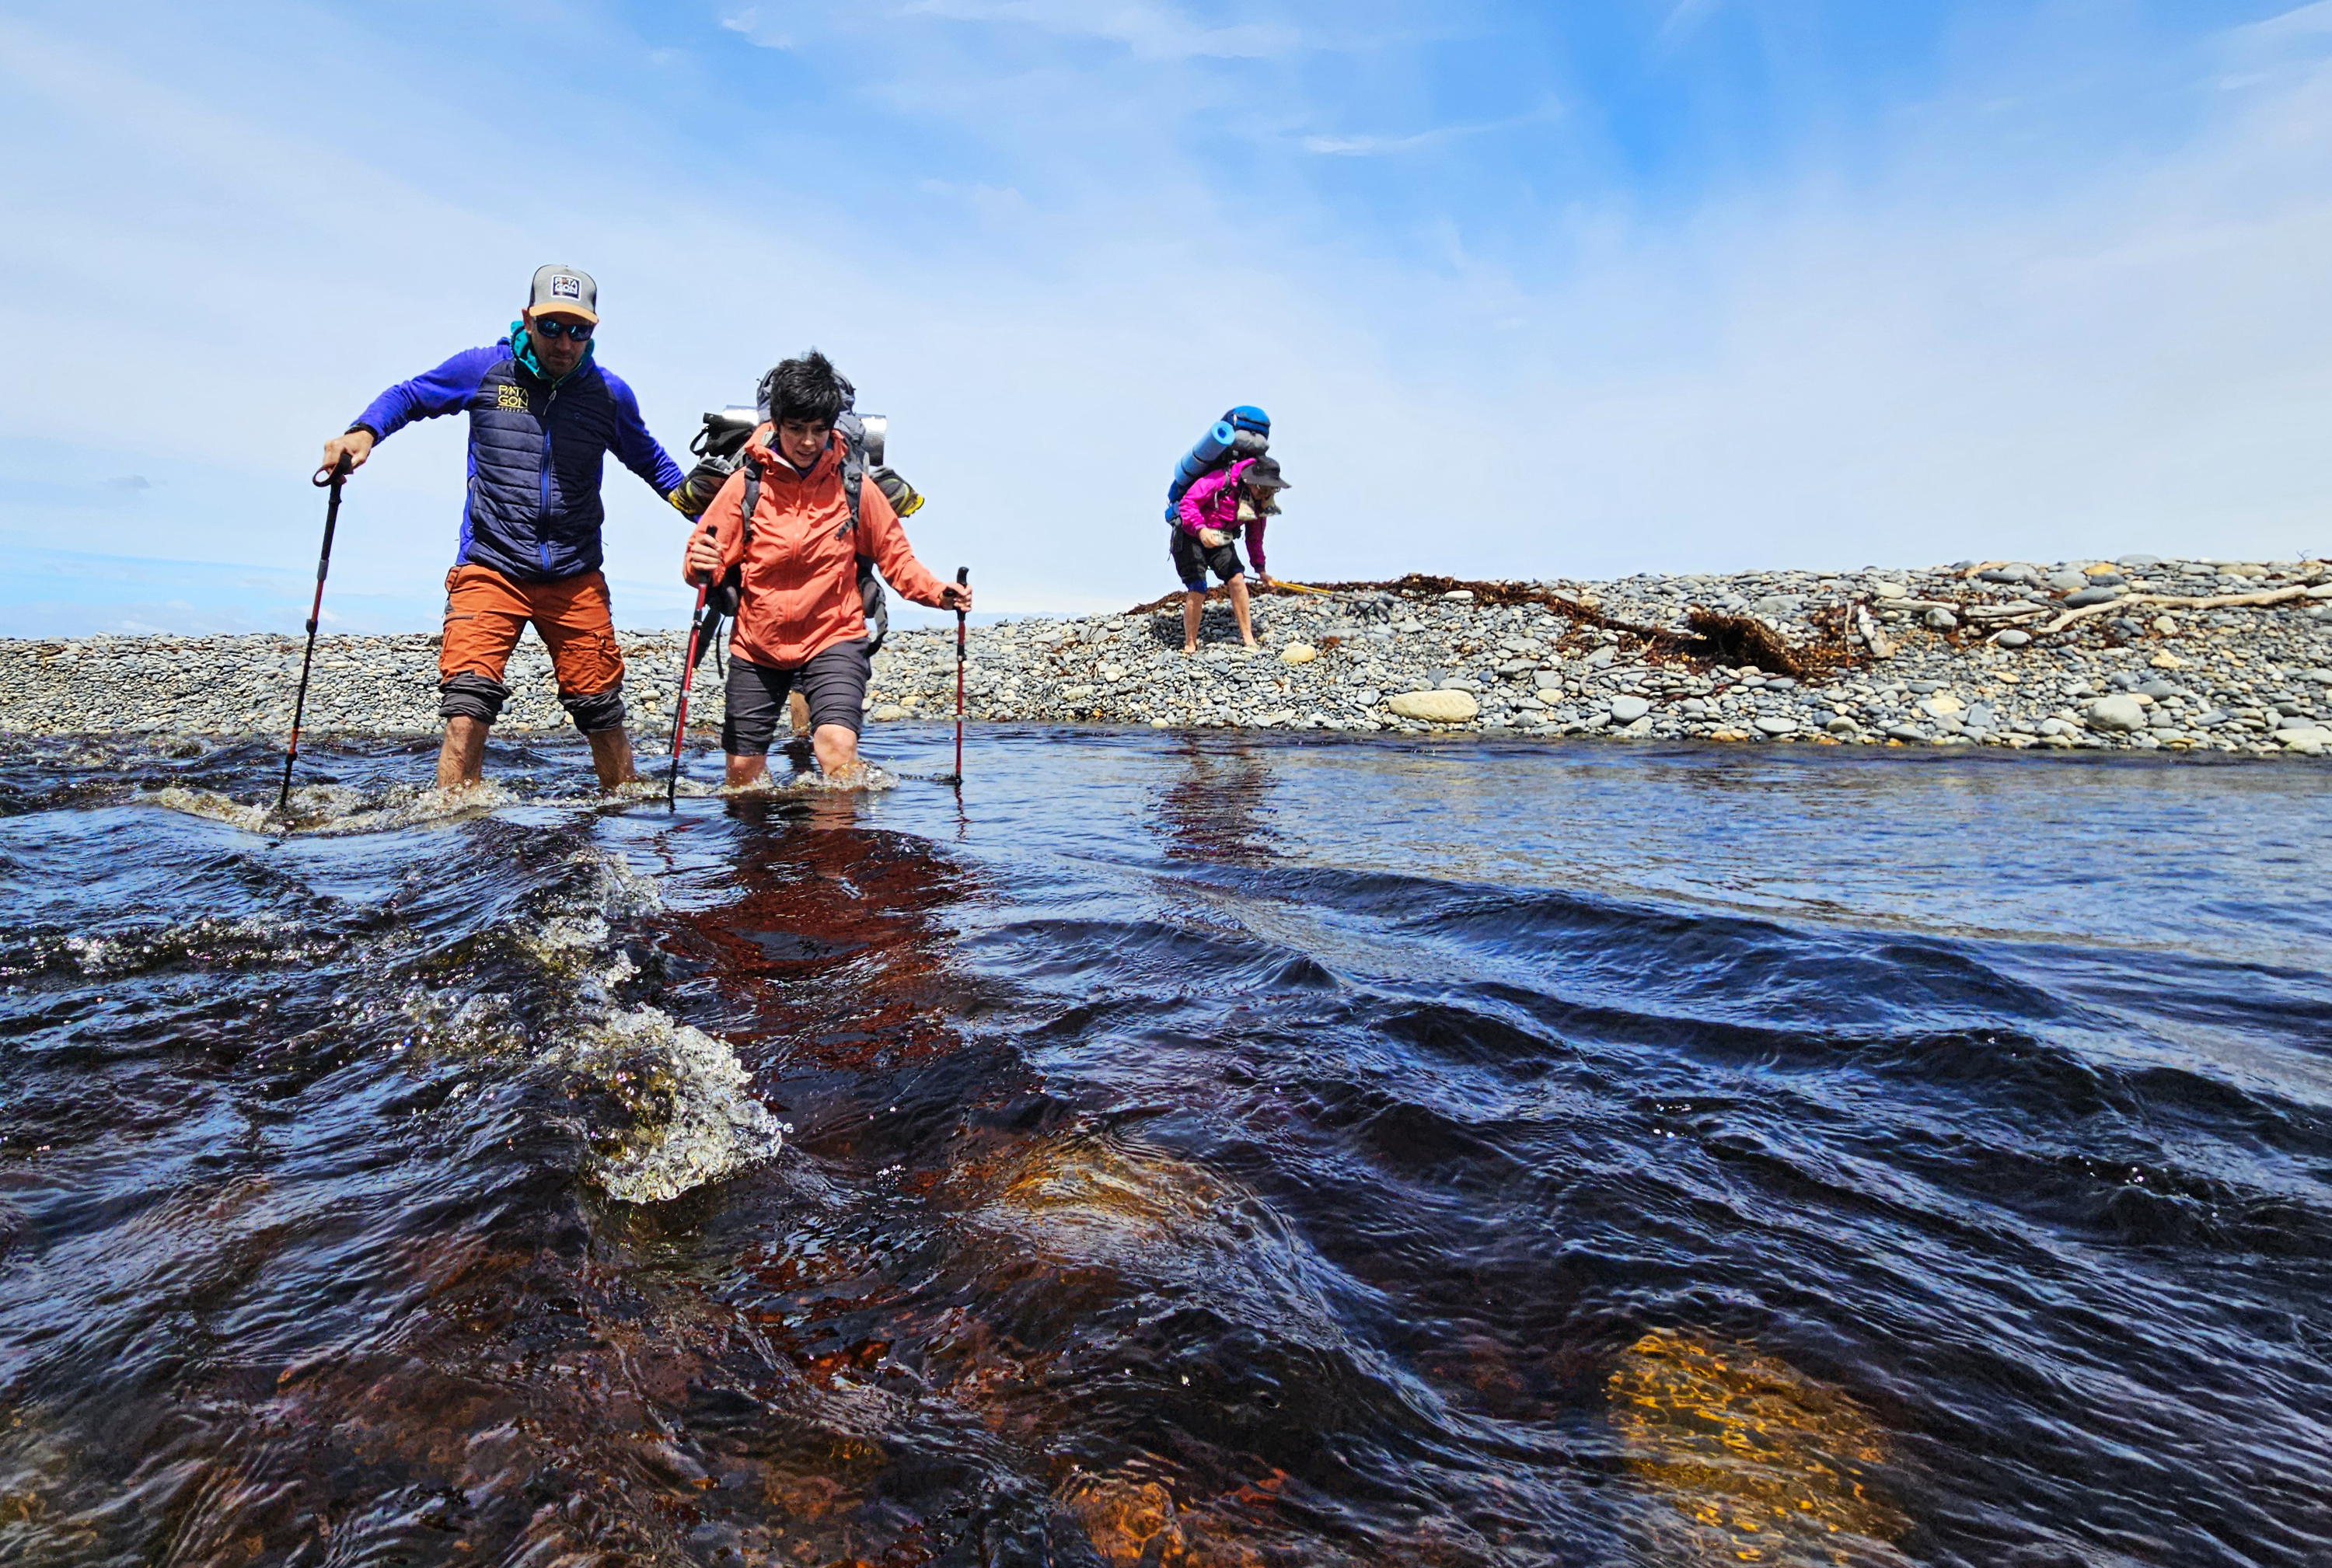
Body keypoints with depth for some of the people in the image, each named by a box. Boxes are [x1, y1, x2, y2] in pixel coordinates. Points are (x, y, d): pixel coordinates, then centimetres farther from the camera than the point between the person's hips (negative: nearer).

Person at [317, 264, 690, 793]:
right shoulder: (483, 369, 3)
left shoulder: (609, 392, 6)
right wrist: (363, 432, -4)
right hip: (490, 570, -1)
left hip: (576, 578, 1)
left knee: (604, 718, 7)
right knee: (466, 712, -14)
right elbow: (407, 396, 15)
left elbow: (649, 460, 20)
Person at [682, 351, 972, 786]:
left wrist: (936, 592, -12)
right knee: (743, 776, 7)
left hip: (833, 638, -2)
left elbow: (894, 556, 6)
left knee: (837, 747, -25)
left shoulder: (854, 487, -2)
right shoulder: (746, 482, -3)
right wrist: (702, 567, -23)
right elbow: (708, 560, 0)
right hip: (757, 645, 2)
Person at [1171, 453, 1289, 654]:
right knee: (1197, 589, -14)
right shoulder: (1220, 480, -22)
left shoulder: (1259, 502, 0)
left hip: (1221, 541, 6)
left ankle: (1248, 637, -6)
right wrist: (1200, 528, -39)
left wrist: (1260, 569, 12)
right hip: (1190, 536, -6)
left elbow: (1255, 537, 15)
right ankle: (1189, 645, 0)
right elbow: (1187, 502, -24)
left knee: (1237, 578, -12)